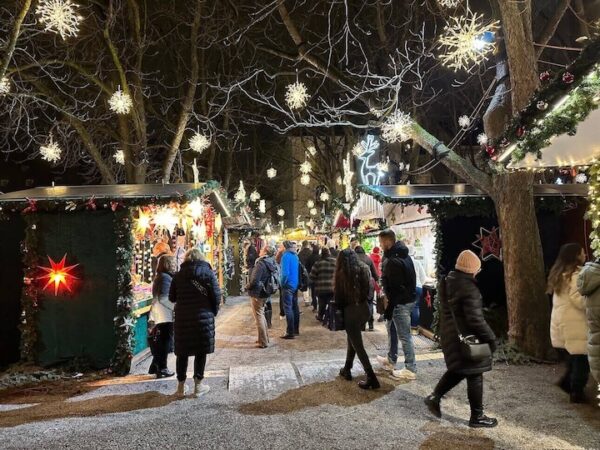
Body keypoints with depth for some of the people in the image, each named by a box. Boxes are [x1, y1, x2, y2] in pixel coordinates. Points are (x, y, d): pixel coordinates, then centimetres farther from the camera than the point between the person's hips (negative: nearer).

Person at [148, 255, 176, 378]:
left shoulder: (160, 277, 14)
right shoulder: (166, 277, -16)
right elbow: (163, 298, -24)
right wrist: (175, 306, -17)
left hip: (160, 316, 9)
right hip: (165, 316, -9)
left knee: (160, 343, 17)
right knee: (165, 343, 0)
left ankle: (155, 367, 26)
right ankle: (162, 369, 7)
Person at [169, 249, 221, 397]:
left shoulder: (178, 275, 4)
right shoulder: (208, 272, -3)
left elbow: (172, 297, 7)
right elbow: (216, 295, -7)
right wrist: (214, 311, 7)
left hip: (182, 317, 2)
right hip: (203, 317, -2)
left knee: (183, 352, 11)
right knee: (201, 351, 8)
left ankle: (181, 386, 18)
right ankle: (198, 385, 12)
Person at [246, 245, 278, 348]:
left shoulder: (261, 263, -21)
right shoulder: (272, 264, 3)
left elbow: (254, 281, -24)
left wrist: (247, 287, -6)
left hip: (257, 294, -8)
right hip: (266, 294, 8)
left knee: (259, 317, 2)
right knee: (262, 315, 22)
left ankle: (263, 342, 8)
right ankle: (265, 338, 32)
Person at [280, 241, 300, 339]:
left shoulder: (286, 256, -15)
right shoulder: (295, 256, 9)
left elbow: (285, 273, -21)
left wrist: (282, 283, -9)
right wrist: (297, 281, 15)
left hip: (288, 285, -8)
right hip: (295, 285, 8)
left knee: (288, 309, -5)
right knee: (295, 307, 14)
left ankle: (290, 332, -4)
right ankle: (296, 330, 23)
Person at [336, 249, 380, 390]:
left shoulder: (342, 273, -10)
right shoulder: (364, 269, 3)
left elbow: (338, 296, -4)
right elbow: (368, 291, 5)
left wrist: (339, 307, 13)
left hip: (351, 311, -6)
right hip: (364, 308, 6)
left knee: (357, 345, 2)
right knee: (353, 340, 23)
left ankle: (372, 378, -1)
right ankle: (347, 370, 33)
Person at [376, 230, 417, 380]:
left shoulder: (392, 261, -23)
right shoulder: (403, 255, 8)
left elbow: (395, 288, -24)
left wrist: (389, 308, -19)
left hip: (400, 302, -11)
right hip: (408, 298, 11)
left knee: (404, 335, -1)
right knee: (391, 327, 23)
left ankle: (410, 369, 10)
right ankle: (391, 360, 35)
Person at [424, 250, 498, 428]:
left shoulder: (447, 281, 6)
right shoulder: (468, 287, -22)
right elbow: (475, 318, -24)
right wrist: (490, 337, -14)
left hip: (449, 334, 9)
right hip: (466, 337, -9)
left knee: (458, 369, 22)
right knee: (474, 375, 5)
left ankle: (435, 397, 19)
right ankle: (477, 417, 17)